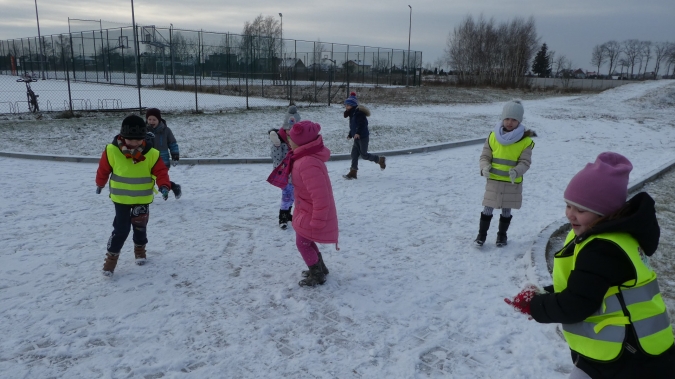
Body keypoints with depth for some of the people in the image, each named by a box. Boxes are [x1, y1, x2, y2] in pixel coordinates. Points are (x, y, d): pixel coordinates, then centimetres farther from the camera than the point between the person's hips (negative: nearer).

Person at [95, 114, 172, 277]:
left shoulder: (151, 154, -14)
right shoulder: (112, 151, -15)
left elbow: (161, 171, -11)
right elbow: (103, 168, 1)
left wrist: (164, 186, -29)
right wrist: (100, 184, 15)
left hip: (142, 199, 2)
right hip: (121, 199, -1)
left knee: (140, 227, 15)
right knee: (121, 229, -4)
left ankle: (140, 249, 40)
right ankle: (111, 257, 11)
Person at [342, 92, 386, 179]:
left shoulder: (359, 113, -18)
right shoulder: (352, 114, 13)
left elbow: (363, 124, -29)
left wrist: (358, 133, -38)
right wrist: (350, 135, 25)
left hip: (363, 137, -9)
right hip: (357, 138, 9)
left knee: (364, 154, -1)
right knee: (354, 154, 4)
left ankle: (380, 160, 19)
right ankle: (353, 172, 6)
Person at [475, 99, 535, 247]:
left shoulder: (526, 141, -7)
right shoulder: (493, 136, -3)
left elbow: (525, 162, -9)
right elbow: (484, 156, 2)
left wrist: (516, 171, -29)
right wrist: (485, 168, -19)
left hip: (513, 183, 0)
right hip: (493, 180, 1)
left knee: (506, 210, 12)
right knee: (487, 209, 4)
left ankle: (502, 235, 30)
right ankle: (482, 234, 17)